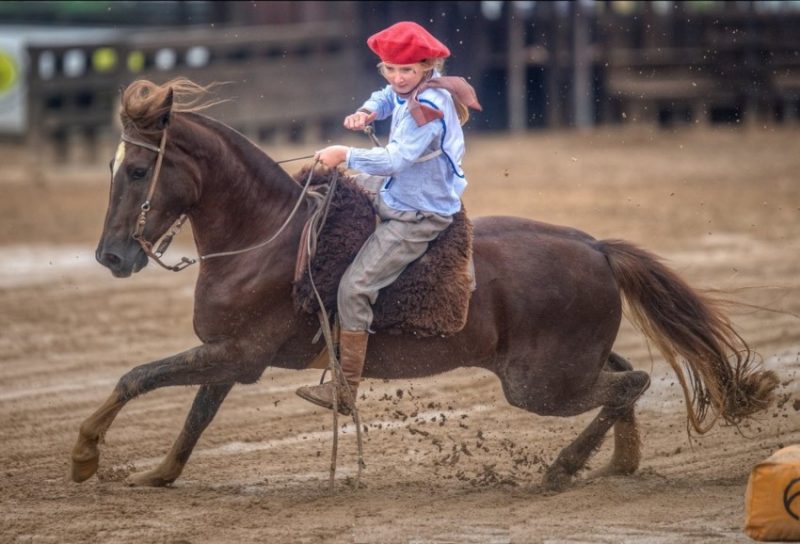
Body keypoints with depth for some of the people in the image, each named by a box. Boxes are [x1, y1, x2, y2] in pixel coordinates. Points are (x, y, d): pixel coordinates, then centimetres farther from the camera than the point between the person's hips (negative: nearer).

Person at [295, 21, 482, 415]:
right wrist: (368, 112, 2)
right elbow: (387, 98, 23)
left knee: (355, 287, -16)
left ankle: (344, 392, -12)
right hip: (396, 191, 10)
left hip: (417, 216, -10)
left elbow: (397, 159, -34)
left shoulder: (427, 107, -28)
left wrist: (346, 156, -29)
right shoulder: (412, 89, 0)